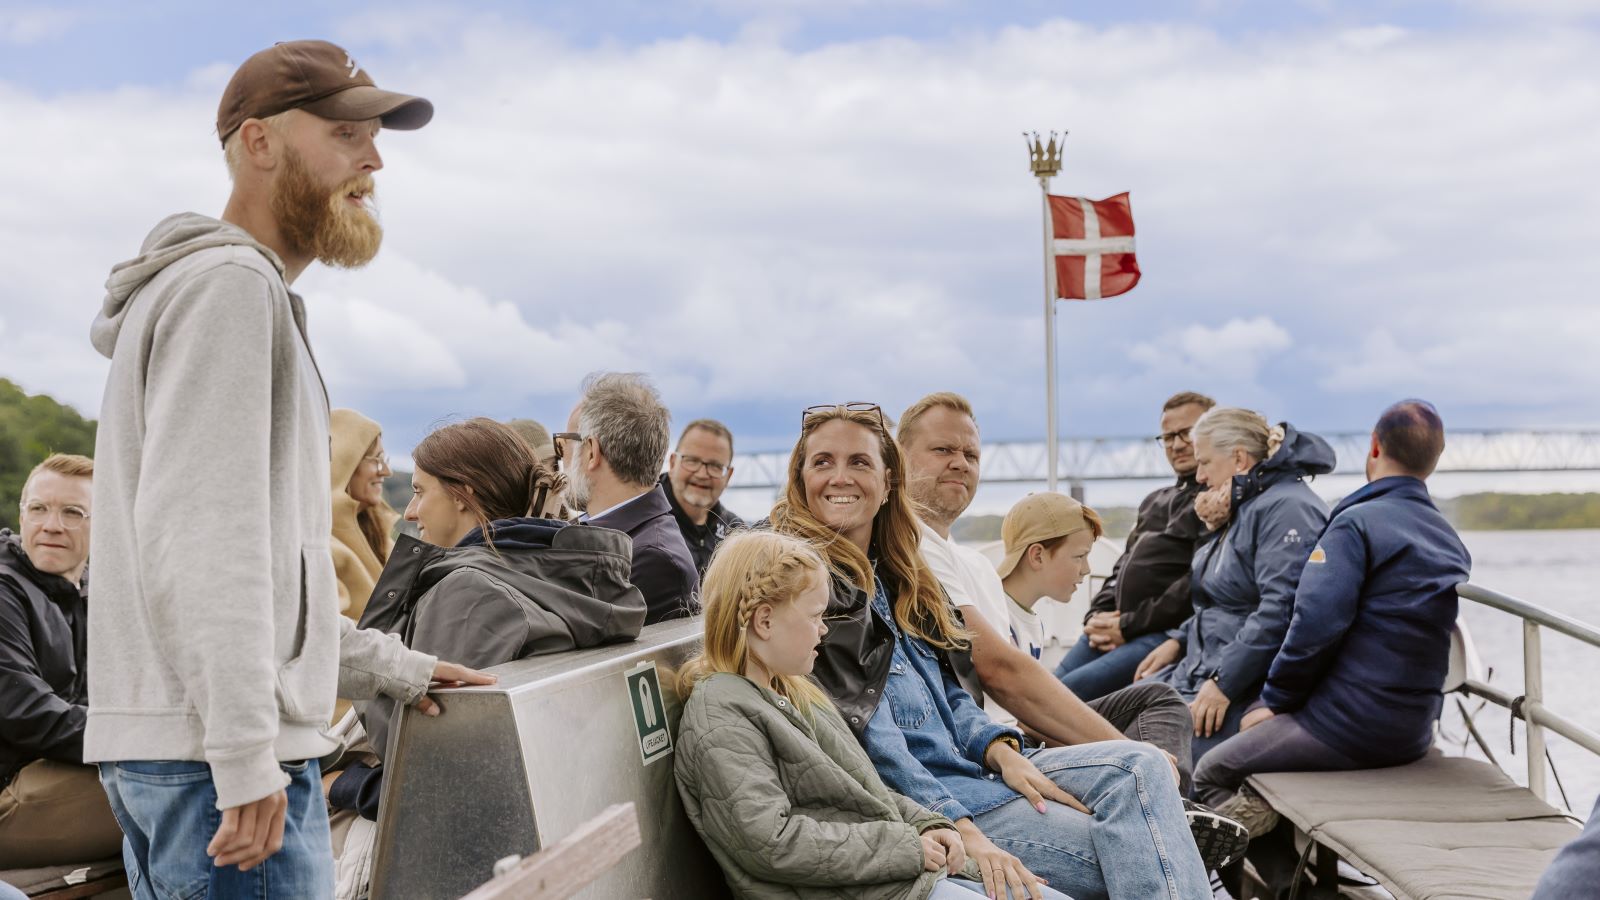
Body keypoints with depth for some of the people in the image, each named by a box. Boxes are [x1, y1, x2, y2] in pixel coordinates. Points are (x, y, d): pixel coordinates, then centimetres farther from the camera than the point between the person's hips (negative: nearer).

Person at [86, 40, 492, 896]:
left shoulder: (249, 292, 22)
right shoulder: (230, 283, -10)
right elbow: (194, 536, -20)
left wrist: (390, 667, 24)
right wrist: (245, 751, -23)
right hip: (217, 755, -10)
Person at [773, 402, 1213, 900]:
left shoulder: (896, 575, 18)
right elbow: (861, 728, -19)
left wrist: (1000, 751, -4)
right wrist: (961, 831, -25)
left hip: (971, 765, 9)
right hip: (910, 801, -9)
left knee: (1140, 766, -10)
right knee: (1126, 851, -18)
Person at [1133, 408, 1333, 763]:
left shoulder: (1287, 508, -14)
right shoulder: (1246, 509, 20)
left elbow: (1279, 610, -24)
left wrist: (1223, 683, -25)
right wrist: (1179, 641, 16)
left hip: (1248, 689, -11)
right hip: (1207, 670, 11)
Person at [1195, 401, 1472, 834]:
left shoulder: (1357, 523, -14)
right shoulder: (1453, 542, 11)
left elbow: (1315, 624, -22)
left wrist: (1276, 699, -8)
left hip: (1348, 728, -8)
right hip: (1416, 733, 8)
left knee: (1209, 774, 7)